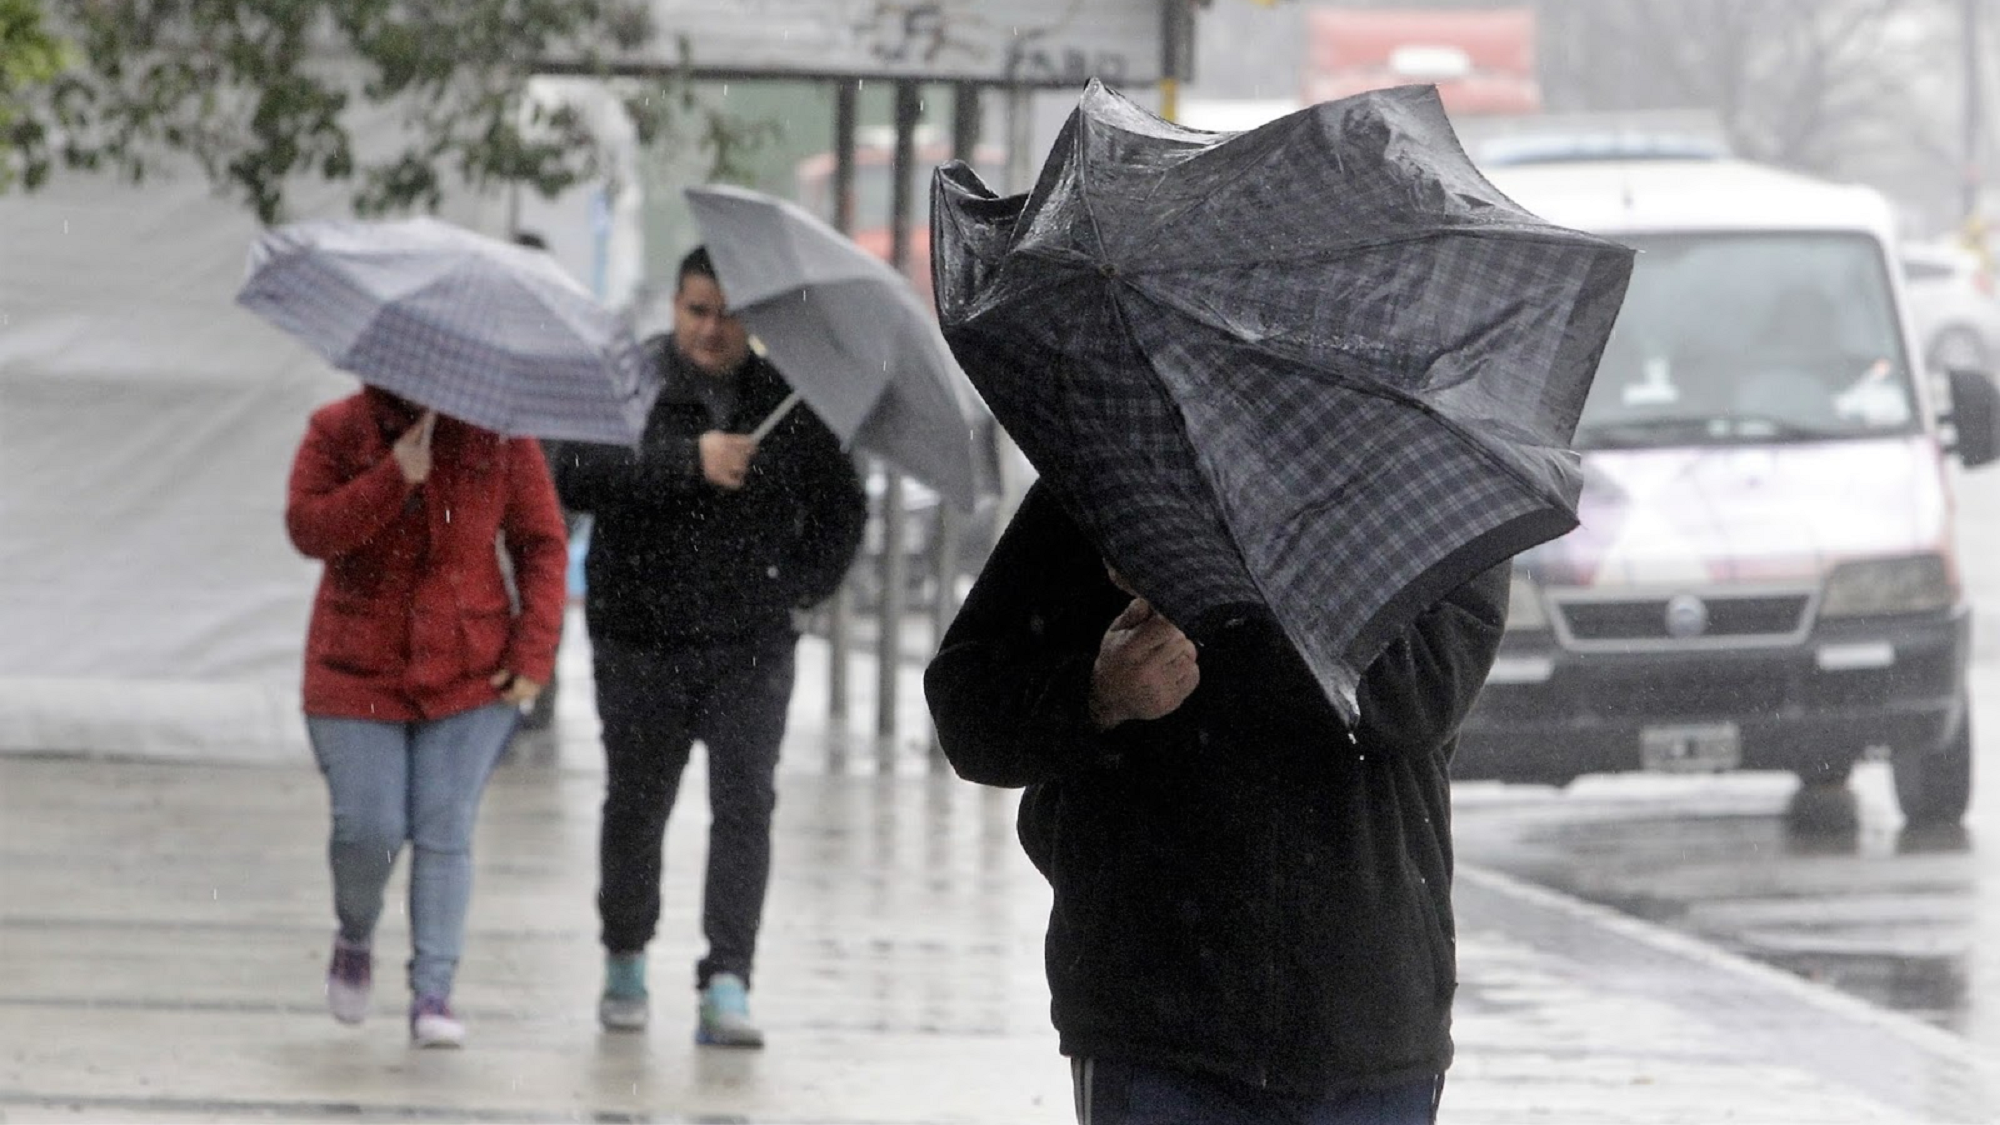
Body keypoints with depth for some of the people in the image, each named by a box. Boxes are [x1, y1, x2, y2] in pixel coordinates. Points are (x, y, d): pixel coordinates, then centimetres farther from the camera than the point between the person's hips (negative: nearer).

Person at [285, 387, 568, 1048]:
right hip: (358, 674, 0)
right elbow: (308, 529, -14)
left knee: (445, 833, -6)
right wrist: (395, 477, -24)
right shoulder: (337, 431, 0)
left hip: (468, 672, 0)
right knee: (369, 831, -7)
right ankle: (354, 940, 24)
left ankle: (433, 995, -3)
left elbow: (541, 543, 3)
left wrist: (534, 653, -5)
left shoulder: (498, 436, 0)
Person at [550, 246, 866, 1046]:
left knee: (745, 803, -11)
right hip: (642, 641, -1)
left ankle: (726, 987, -15)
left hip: (750, 647, 1)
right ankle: (624, 961, 31)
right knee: (636, 803, 9)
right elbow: (577, 478, -20)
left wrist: (803, 583, 2)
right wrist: (689, 462, -29)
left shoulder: (788, 400, 4)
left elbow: (839, 507, 17)